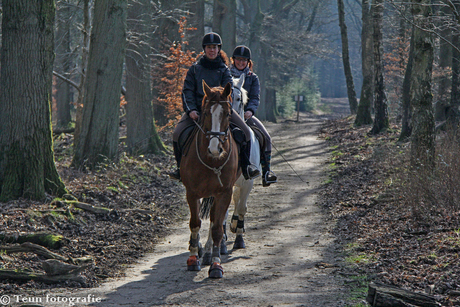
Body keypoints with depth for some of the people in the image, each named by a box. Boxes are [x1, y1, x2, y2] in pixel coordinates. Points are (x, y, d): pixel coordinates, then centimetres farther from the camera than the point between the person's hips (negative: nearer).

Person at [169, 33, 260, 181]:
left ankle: (245, 165, 3)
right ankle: (181, 167, 1)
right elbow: (187, 91, 2)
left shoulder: (224, 70, 7)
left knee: (244, 132, -16)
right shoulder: (195, 69, 7)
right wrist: (191, 110, -15)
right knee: (177, 134, -19)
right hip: (197, 109, 0)